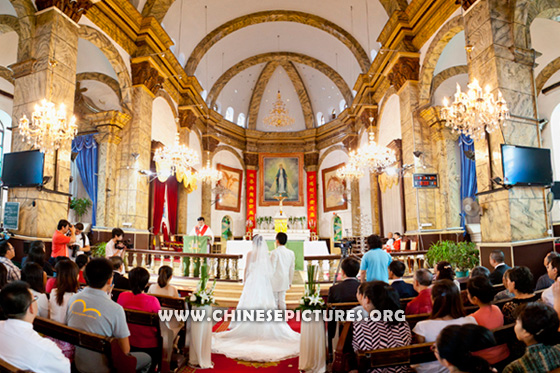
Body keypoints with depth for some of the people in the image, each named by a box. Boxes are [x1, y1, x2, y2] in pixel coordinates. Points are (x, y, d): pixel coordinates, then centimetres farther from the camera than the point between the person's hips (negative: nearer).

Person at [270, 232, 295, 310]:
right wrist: (290, 281, 19)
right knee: (282, 301, 11)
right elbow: (292, 269, 9)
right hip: (284, 282, 5)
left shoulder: (275, 252, -14)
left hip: (275, 282, -5)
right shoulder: (291, 253, 3)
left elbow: (272, 268, -15)